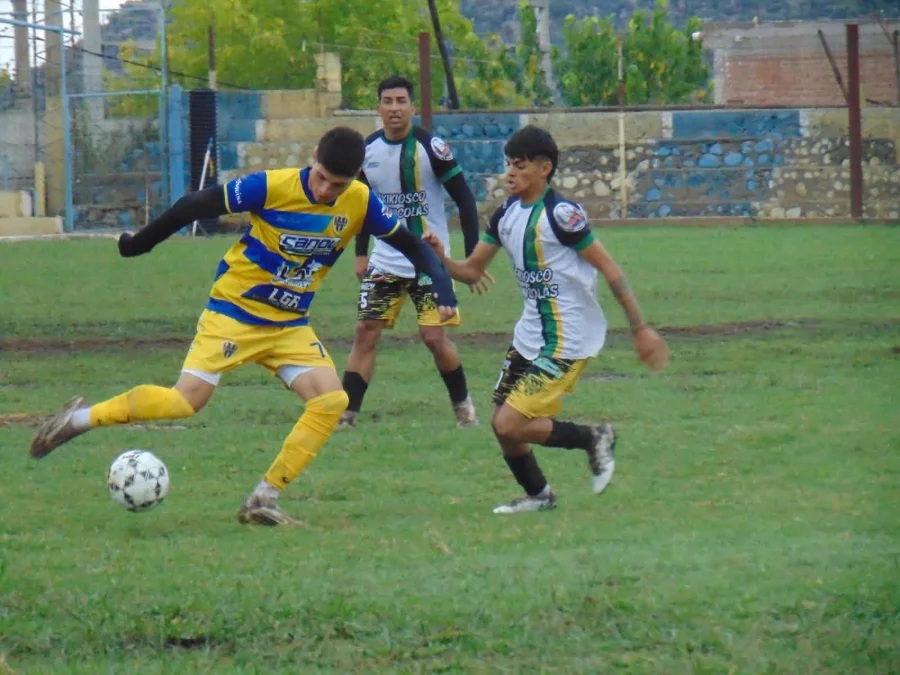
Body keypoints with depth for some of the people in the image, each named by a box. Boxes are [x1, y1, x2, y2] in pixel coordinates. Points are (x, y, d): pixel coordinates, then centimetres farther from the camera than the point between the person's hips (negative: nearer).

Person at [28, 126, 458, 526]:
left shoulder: (360, 203, -7)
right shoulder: (272, 187, -20)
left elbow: (408, 244, 5)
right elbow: (198, 206, -11)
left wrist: (440, 282, -11)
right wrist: (141, 243, -4)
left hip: (290, 325, 5)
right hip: (233, 312, -5)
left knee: (332, 399, -17)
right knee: (185, 402, -17)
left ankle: (263, 499, -10)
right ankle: (82, 418, 3)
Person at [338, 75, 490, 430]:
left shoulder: (430, 146, -14)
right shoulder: (367, 150, 1)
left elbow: (464, 199, -10)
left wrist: (473, 257, -13)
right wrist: (361, 253, 14)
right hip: (385, 262, 4)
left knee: (434, 337, -9)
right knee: (365, 332, -4)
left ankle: (463, 403, 15)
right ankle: (346, 413, 0)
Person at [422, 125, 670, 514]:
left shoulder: (560, 214, -18)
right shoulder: (506, 215, 5)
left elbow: (609, 269, -16)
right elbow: (471, 271, 11)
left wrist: (640, 328, -16)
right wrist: (441, 259, -11)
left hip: (566, 341, -8)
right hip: (530, 334, 8)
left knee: (510, 424, -14)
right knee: (502, 424, 11)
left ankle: (594, 438, 5)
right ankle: (538, 496, 32)